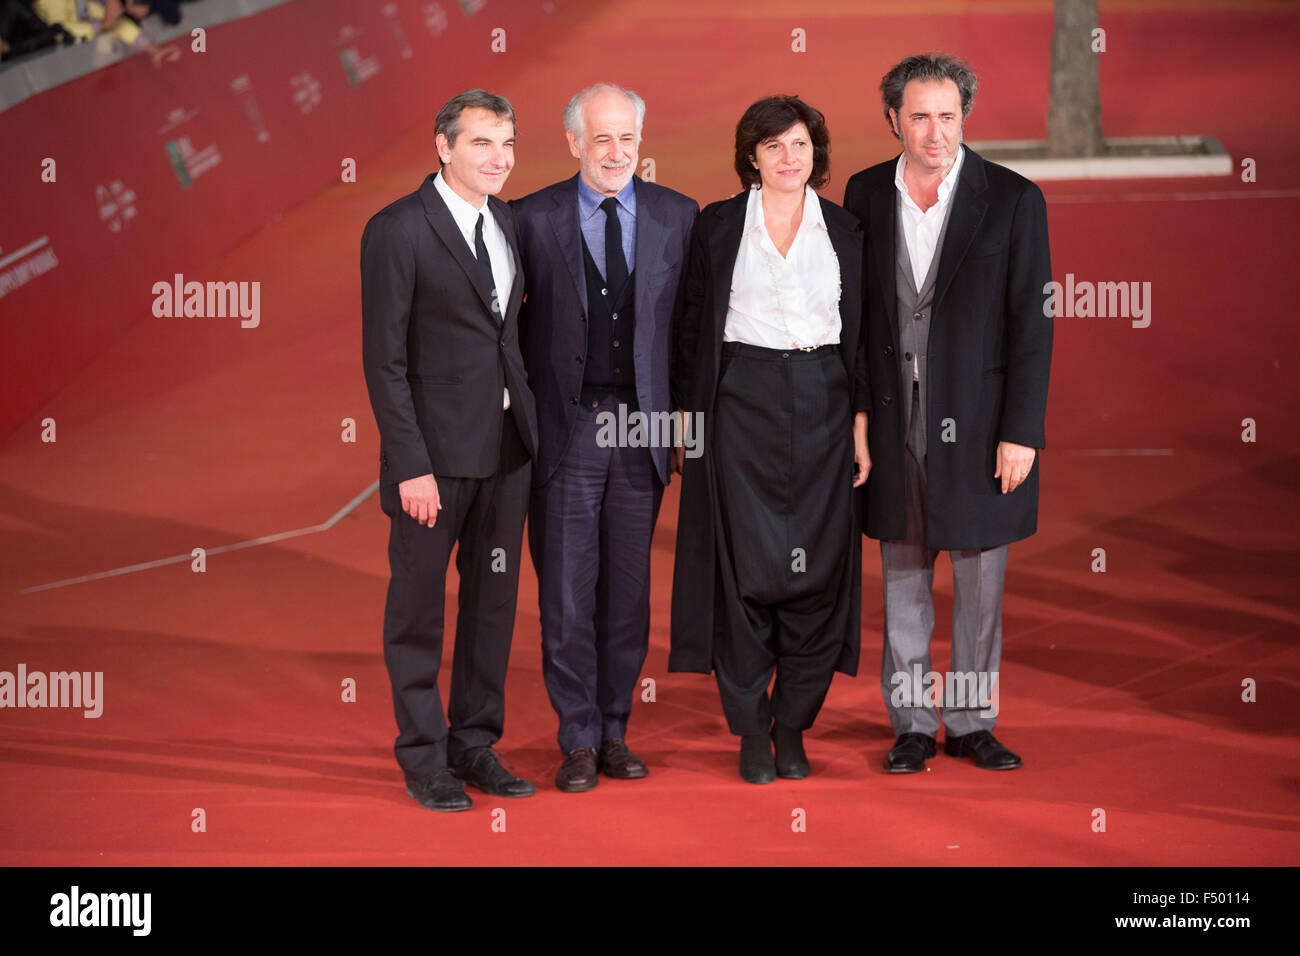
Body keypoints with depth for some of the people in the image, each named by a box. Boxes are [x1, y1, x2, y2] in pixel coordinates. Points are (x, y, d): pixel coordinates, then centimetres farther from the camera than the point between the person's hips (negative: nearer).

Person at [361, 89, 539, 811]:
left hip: (508, 447, 6)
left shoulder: (510, 222, 10)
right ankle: (424, 758, 15)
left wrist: (533, 425, 6)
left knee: (493, 599, 13)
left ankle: (475, 745, 25)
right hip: (435, 450, -6)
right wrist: (412, 465, -17)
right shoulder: (398, 229, -10)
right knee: (419, 605, 4)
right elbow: (384, 358, -12)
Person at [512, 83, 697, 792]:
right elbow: (509, 323, 3)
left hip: (643, 426, 2)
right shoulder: (533, 217, 0)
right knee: (566, 591, 0)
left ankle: (614, 731, 20)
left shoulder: (676, 216, 6)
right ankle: (578, 741, 10)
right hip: (566, 427, -2)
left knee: (628, 589, 8)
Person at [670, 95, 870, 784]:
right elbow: (693, 325, 5)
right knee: (745, 564, -3)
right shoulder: (717, 226, 4)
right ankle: (752, 730, 7)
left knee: (818, 566, 0)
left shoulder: (844, 230, 9)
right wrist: (690, 414, -1)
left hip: (822, 404, 2)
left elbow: (861, 331, 10)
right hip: (742, 400, -2)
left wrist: (861, 420, 3)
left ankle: (793, 726, 13)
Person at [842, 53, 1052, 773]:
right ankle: (912, 724, 19)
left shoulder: (1013, 200, -4)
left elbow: (1031, 325, -5)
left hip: (977, 425, -2)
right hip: (891, 422, 2)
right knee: (902, 583, 9)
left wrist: (1021, 432, -10)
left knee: (980, 585, 6)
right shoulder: (865, 194, 5)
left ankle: (972, 721, 20)